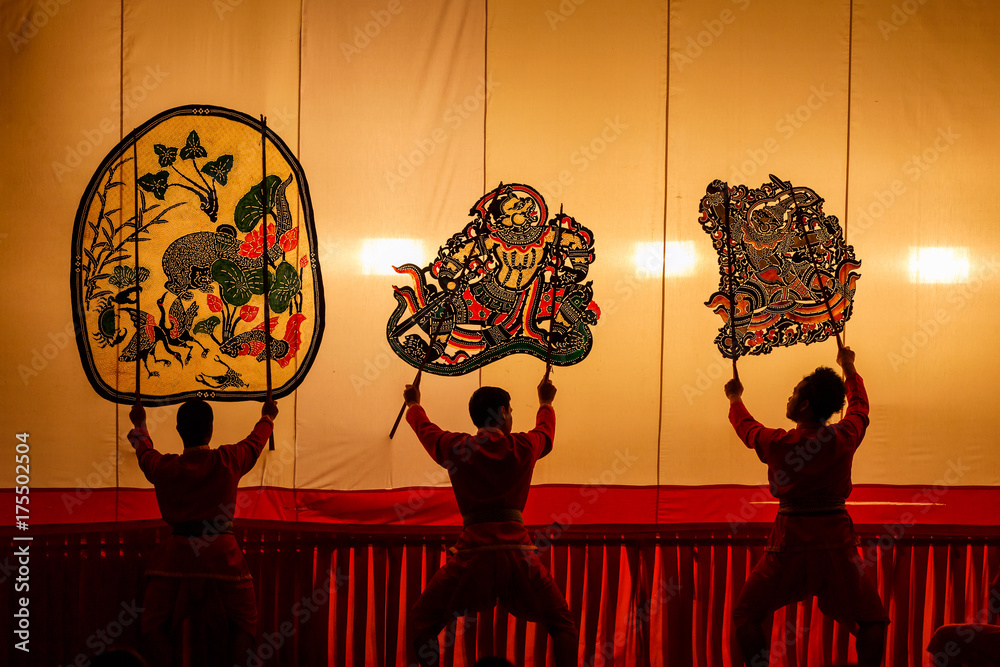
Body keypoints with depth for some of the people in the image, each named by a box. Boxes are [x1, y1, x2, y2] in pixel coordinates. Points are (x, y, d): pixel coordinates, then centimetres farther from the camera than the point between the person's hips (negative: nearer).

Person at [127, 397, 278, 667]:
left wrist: (139, 425, 48)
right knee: (242, 625, 8)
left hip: (177, 554, 1)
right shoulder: (229, 461, -1)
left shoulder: (165, 468, 1)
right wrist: (267, 417, 44)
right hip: (222, 554, 0)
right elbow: (255, 441, 22)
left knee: (155, 626, 9)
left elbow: (144, 453, 26)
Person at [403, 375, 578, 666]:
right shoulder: (524, 447, 8)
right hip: (517, 548, 1)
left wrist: (413, 405, 52)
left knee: (421, 623, 9)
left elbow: (424, 428, 29)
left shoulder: (455, 447, 7)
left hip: (473, 550, -1)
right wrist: (545, 403, 55)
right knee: (562, 625, 12)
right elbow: (546, 430, 33)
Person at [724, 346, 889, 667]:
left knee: (746, 616, 14)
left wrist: (735, 398, 40)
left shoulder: (778, 444, -5)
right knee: (872, 622, 10)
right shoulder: (845, 438, -2)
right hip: (837, 544, 1)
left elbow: (746, 426, 18)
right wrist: (849, 368, 39)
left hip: (790, 544, -1)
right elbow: (859, 405, 21)